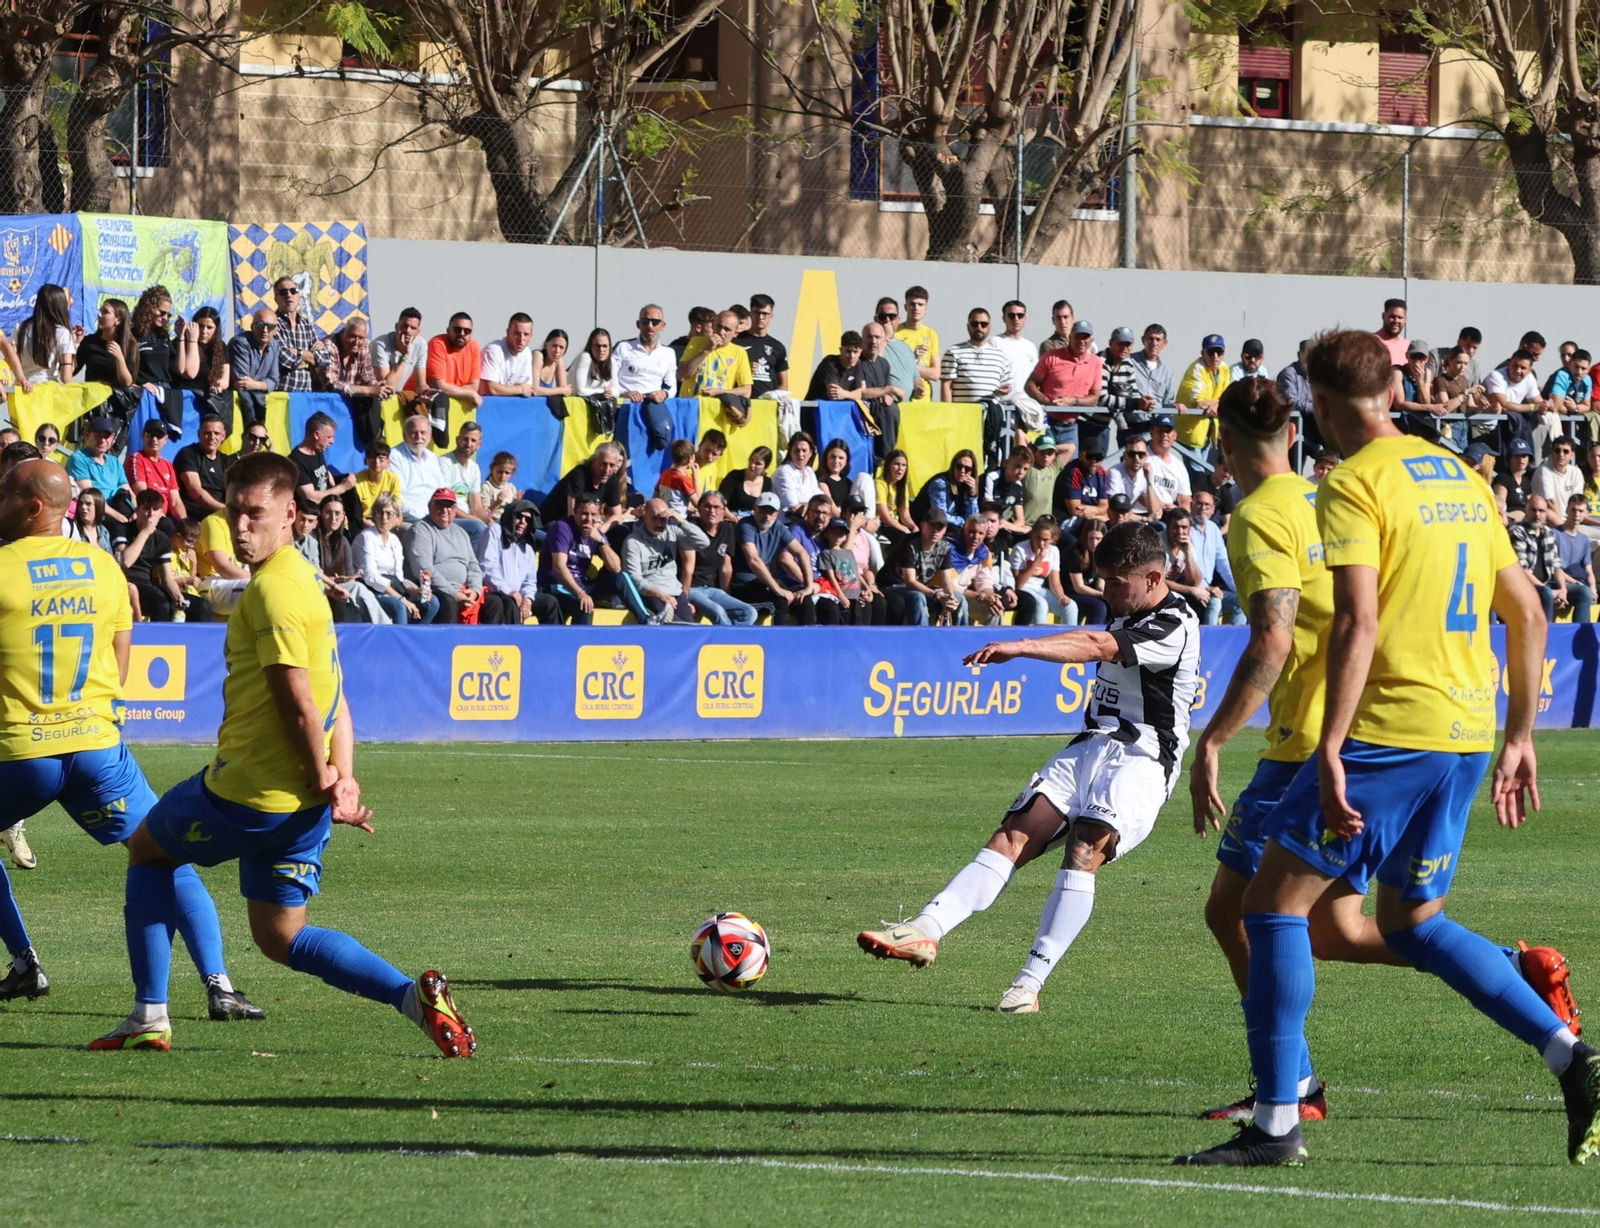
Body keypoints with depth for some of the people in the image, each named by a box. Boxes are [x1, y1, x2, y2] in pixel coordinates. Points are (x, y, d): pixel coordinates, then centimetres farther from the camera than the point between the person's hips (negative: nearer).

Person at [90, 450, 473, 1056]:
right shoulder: (302, 580, 14)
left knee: (146, 847, 18)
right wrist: (342, 780, 5)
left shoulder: (271, 590, -18)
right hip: (300, 804, 8)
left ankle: (149, 1016, 15)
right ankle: (413, 994, -4)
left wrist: (321, 780, -12)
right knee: (281, 938, 14)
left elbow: (298, 701, -22)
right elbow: (334, 698, 14)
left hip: (247, 790, -8)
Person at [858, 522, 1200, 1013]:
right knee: (1014, 836, -11)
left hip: (1141, 759, -8)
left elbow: (1096, 647, -25)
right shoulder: (1126, 614, 17)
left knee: (1085, 851, -28)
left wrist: (1020, 647, -34)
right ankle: (926, 929, -25)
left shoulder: (1174, 626, -12)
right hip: (1091, 746, 8)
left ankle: (1032, 980, -30)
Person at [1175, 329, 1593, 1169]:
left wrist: (1329, 749, -22)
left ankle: (1277, 1123, -1)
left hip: (1388, 731, -8)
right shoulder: (1463, 479, 16)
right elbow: (1526, 612, 18)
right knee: (1412, 926, 19)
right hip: (1466, 736, 8)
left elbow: (1357, 620, -20)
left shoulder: (1355, 485, -8)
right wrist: (1520, 737, 22)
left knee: (1275, 904, 2)